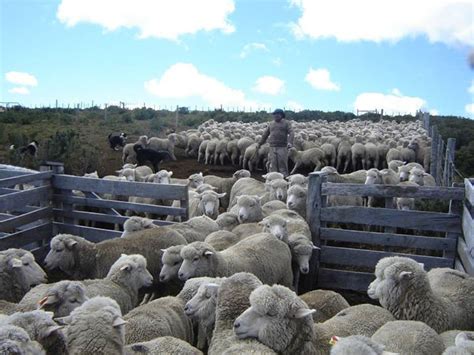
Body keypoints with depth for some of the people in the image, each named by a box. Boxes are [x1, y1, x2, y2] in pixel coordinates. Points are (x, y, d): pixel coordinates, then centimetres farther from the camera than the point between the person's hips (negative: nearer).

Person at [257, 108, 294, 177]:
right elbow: (265, 135, 24)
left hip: (282, 147, -3)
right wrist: (259, 143, 23)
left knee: (282, 164, -5)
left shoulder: (286, 123, 5)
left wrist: (290, 142, -25)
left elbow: (291, 133, -8)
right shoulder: (271, 124, 17)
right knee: (273, 164, 2)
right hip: (272, 147, 4)